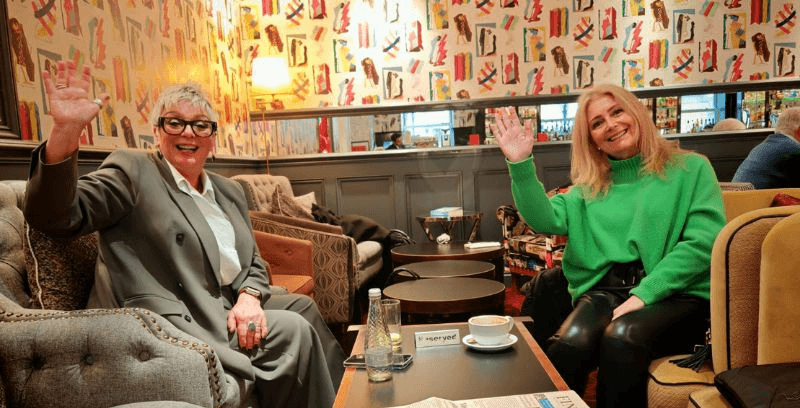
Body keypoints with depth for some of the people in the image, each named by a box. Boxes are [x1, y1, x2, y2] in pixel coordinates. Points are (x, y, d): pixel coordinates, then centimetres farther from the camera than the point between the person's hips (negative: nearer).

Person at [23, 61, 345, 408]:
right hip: (182, 324, -7)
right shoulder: (133, 171, -3)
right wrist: (65, 132, -30)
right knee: (293, 330, -18)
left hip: (233, 308, 7)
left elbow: (253, 262, 14)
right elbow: (57, 216, -15)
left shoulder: (229, 192, 14)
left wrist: (249, 297, -9)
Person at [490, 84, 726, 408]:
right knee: (567, 345, -31)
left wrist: (644, 294, -13)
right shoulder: (589, 187, 19)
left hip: (675, 294, -1)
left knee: (622, 338, -34)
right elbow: (546, 220, 1)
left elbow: (703, 241, -2)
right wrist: (520, 164, -11)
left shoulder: (691, 168, 11)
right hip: (603, 290, 2)